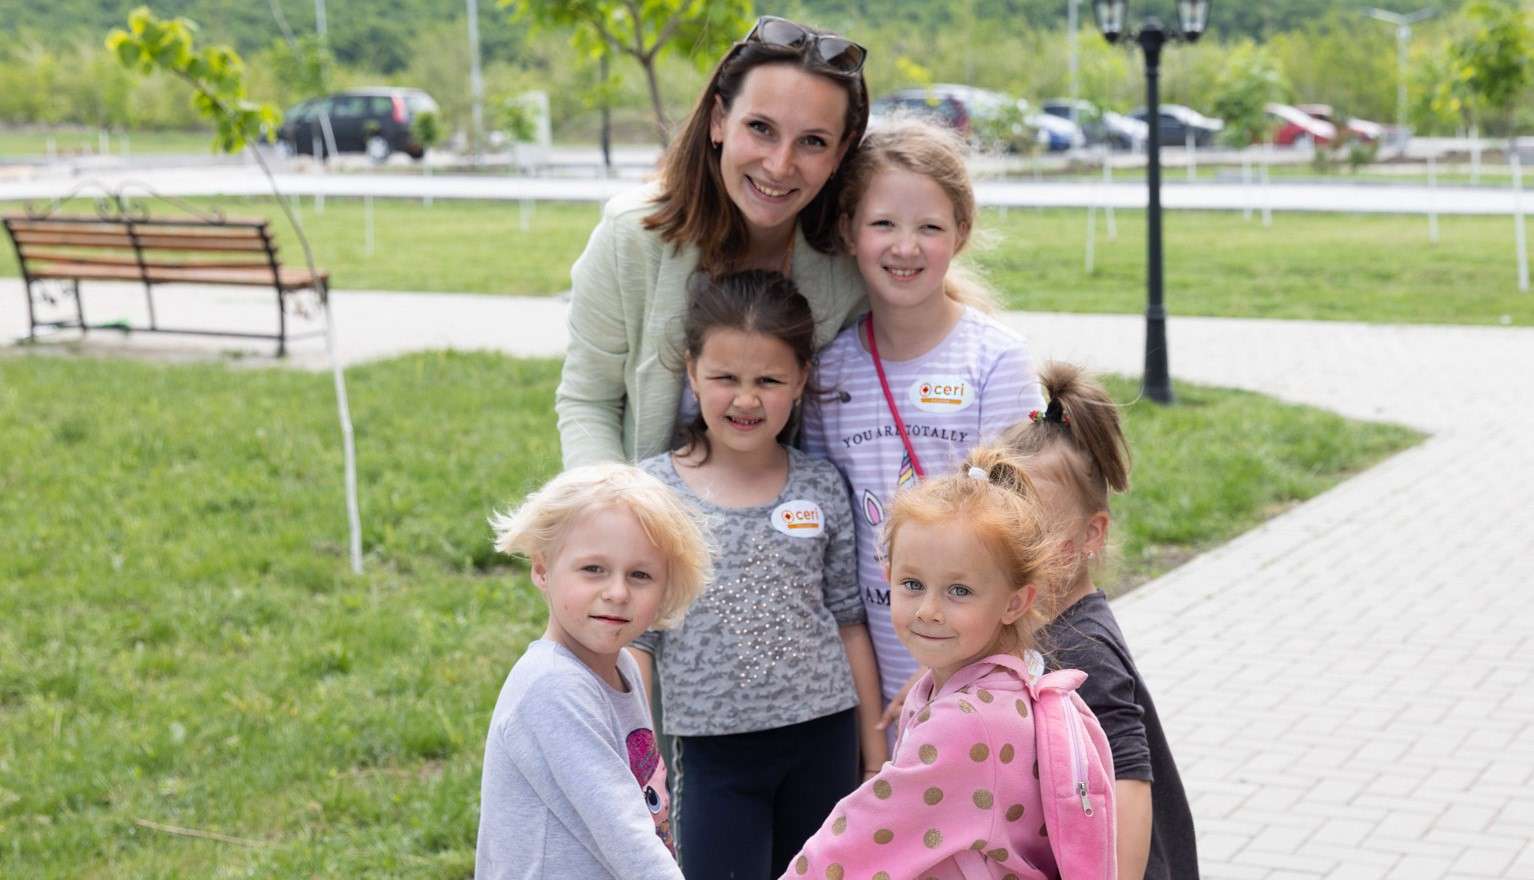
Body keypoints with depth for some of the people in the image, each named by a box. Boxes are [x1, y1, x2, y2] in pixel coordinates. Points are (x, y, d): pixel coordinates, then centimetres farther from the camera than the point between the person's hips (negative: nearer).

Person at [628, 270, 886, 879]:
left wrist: (876, 755, 8)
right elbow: (635, 639, -3)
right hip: (715, 753, -2)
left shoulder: (822, 487, 1)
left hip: (823, 740, 2)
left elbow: (850, 623, 7)